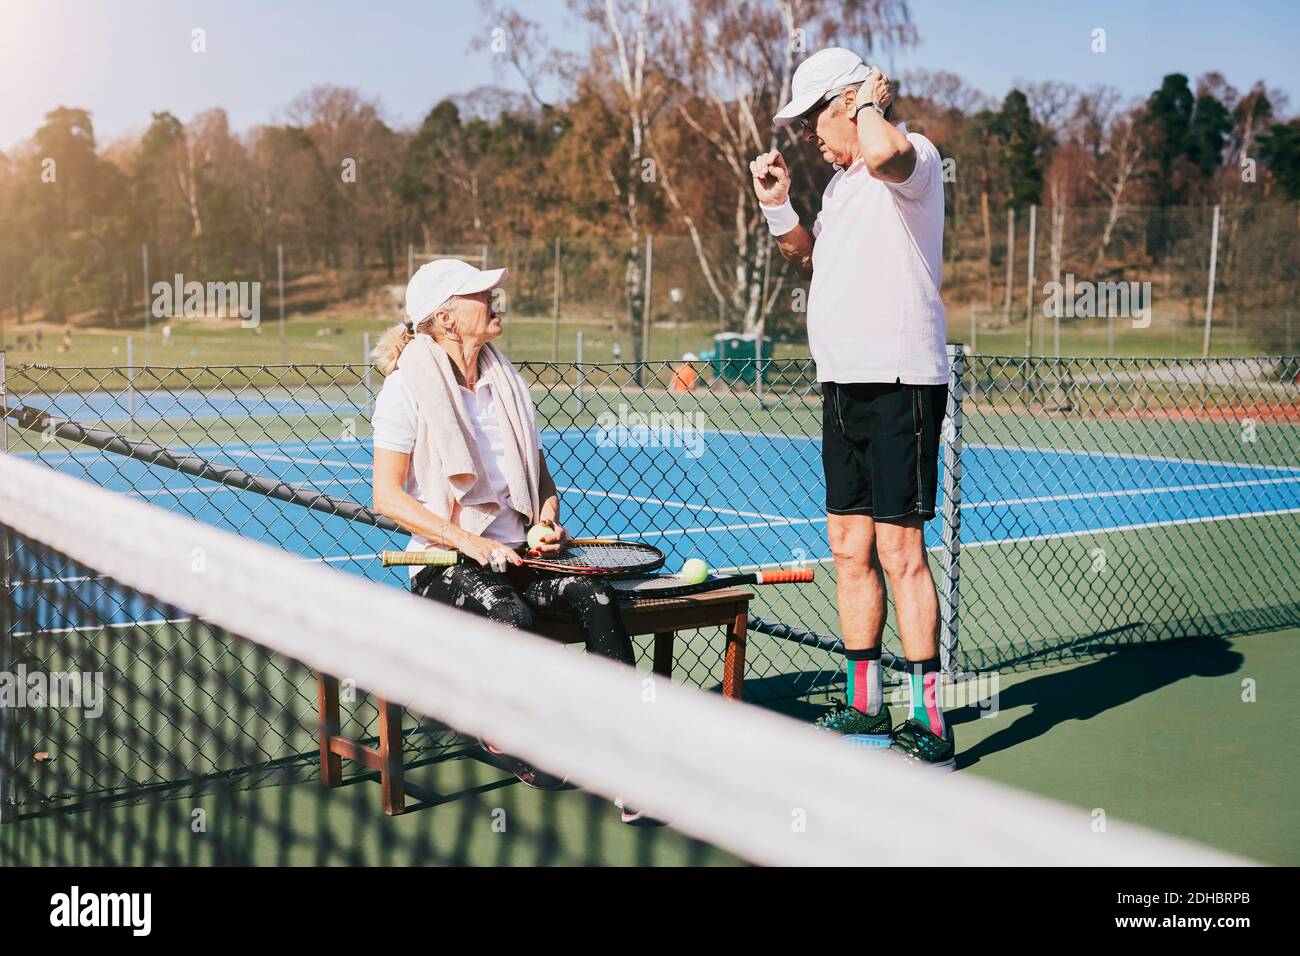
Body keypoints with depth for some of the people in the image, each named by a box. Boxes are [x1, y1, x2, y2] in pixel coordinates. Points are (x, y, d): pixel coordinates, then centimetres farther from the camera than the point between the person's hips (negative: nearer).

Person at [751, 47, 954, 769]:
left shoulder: (914, 157, -8)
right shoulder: (843, 181, 20)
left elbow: (884, 151, -34)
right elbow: (814, 264, 30)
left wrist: (872, 101, -12)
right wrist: (777, 206, 15)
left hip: (900, 385, -9)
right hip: (844, 386, 9)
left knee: (900, 553, -9)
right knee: (850, 549, 11)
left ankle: (929, 725, -1)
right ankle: (864, 710, 21)